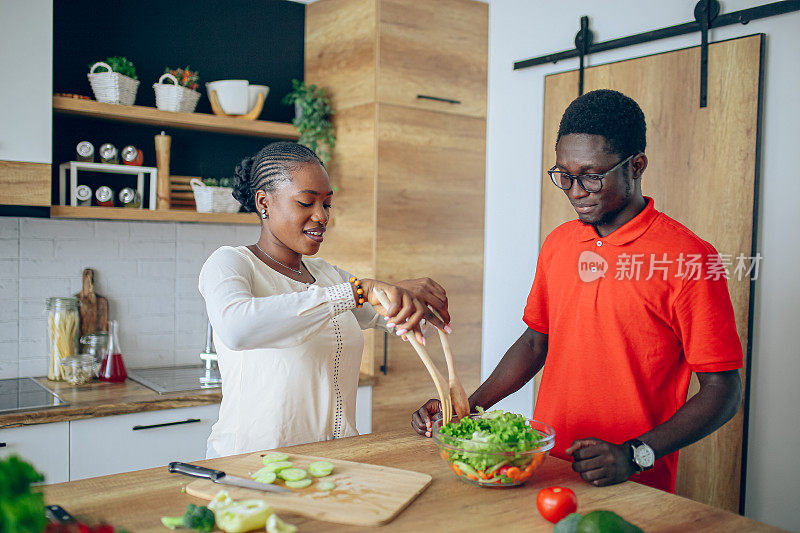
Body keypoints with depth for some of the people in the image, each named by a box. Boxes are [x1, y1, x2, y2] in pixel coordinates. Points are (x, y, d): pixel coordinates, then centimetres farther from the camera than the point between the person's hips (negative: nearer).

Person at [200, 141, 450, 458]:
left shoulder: (327, 275, 16)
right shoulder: (229, 263, -5)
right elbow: (235, 327, -27)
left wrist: (406, 293, -9)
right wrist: (357, 290, -29)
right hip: (251, 460, -5)